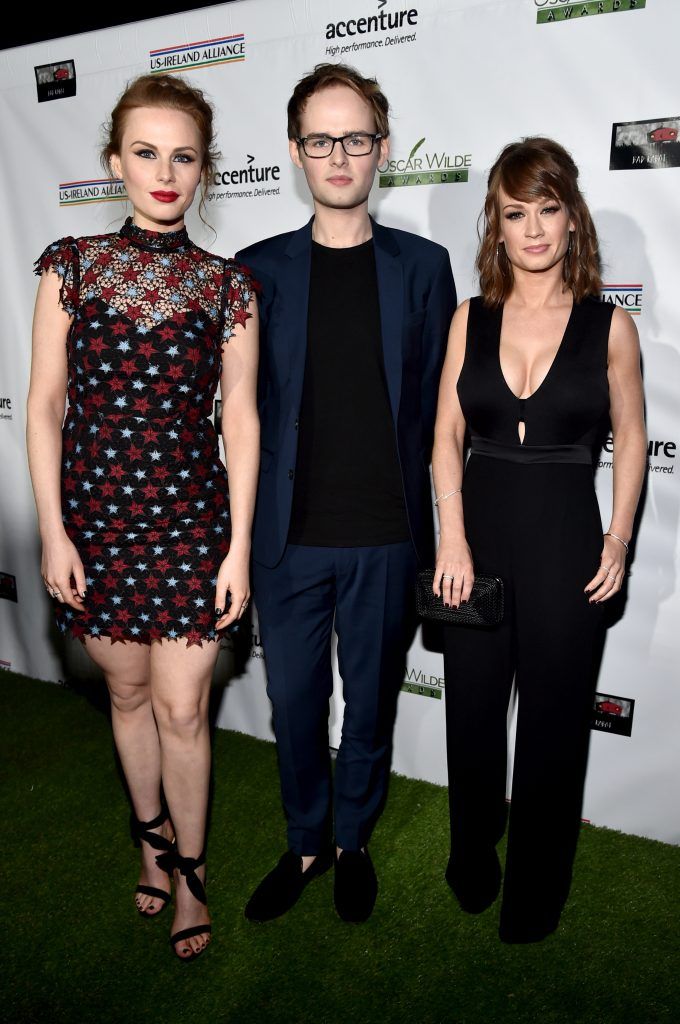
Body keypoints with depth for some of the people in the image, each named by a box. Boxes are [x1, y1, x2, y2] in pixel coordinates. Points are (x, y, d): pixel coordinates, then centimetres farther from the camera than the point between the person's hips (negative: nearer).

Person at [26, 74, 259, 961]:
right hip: (95, 514, 2)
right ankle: (152, 837, 41)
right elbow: (46, 402, 0)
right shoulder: (71, 264, 1)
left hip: (192, 519, -1)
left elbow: (240, 419, -1)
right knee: (129, 690, 17)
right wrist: (52, 531, -5)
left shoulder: (228, 286, 0)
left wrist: (239, 546, -4)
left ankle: (189, 870, 29)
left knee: (181, 707, 4)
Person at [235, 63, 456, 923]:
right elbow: (241, 407, 5)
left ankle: (353, 841, 37)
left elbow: (438, 402, 3)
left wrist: (435, 530, 1)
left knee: (370, 698, 13)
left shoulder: (423, 266, 3)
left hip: (385, 536, 0)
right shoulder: (258, 269, 4)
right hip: (288, 536, 1)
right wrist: (244, 528, 3)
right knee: (293, 698, 12)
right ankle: (306, 842, 36)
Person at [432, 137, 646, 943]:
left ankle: (535, 890, 34)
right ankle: (472, 862, 40)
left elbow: (630, 438, 5)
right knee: (472, 709, 14)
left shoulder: (609, 325, -2)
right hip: (479, 529, 2)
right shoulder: (471, 319, 2)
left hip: (566, 540, -1)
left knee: (553, 717, 11)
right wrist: (453, 538, -8)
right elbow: (447, 435, 1)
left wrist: (619, 537, -3)